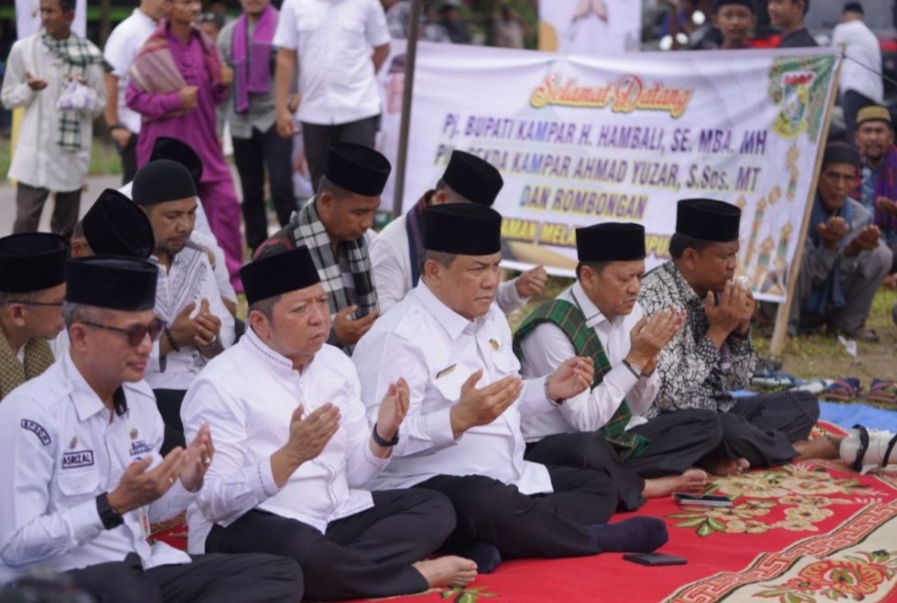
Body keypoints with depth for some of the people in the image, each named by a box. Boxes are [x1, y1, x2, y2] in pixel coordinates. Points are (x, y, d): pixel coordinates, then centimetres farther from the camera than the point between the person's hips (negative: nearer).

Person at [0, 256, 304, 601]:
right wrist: (114, 505, -21)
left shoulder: (139, 398, 10)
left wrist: (187, 482, -2)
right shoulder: (31, 413, -13)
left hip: (141, 567, 9)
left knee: (280, 574, -9)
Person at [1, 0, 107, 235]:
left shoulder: (89, 54, -2)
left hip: (72, 153, 1)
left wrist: (84, 93, -17)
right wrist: (29, 89, -13)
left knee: (66, 224, 11)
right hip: (34, 151, -1)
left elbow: (99, 105, 4)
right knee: (26, 220, -7)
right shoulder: (23, 49, -1)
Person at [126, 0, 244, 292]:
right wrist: (174, 99, -19)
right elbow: (134, 97, -8)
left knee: (226, 203, -2)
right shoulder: (154, 52, -8)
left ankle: (229, 276, 5)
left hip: (204, 142, 5)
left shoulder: (205, 45, 6)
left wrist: (222, 84, -6)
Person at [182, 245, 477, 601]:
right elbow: (214, 501, -19)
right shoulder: (221, 384, -12)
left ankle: (342, 569, -22)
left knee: (435, 508, -4)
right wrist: (291, 456, -30)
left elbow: (354, 475, 10)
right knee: (299, 550, -37)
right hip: (249, 529, -7)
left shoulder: (336, 363, 8)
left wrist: (384, 434, -11)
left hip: (336, 517, 7)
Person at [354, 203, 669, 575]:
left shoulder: (490, 318, 13)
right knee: (500, 510, -38)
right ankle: (599, 539, -9)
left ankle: (495, 545, -19)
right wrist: (459, 418, -36)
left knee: (599, 487, 10)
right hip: (428, 487, -10)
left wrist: (550, 390, 5)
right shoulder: (398, 338, -17)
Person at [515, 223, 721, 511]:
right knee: (590, 450, -40)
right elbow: (585, 420, -23)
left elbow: (636, 408, 7)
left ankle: (621, 479, -16)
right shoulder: (553, 328, -22)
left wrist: (648, 359, -13)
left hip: (614, 439, 8)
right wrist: (635, 359, -23)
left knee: (706, 424, 0)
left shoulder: (629, 311, 1)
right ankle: (644, 485, -10)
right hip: (551, 449, -8)